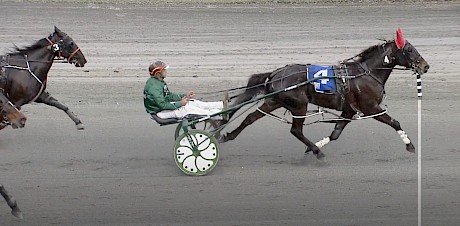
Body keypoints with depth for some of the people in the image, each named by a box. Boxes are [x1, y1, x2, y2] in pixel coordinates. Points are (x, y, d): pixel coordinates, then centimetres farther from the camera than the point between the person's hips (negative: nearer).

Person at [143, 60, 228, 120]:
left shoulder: (159, 82, 9)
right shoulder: (154, 87, -25)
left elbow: (169, 95, 18)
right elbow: (162, 105, -28)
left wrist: (184, 96, 7)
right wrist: (179, 104, -21)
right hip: (160, 112, -10)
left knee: (193, 102, 1)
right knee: (188, 108, -19)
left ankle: (221, 105, -1)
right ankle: (220, 114, -20)